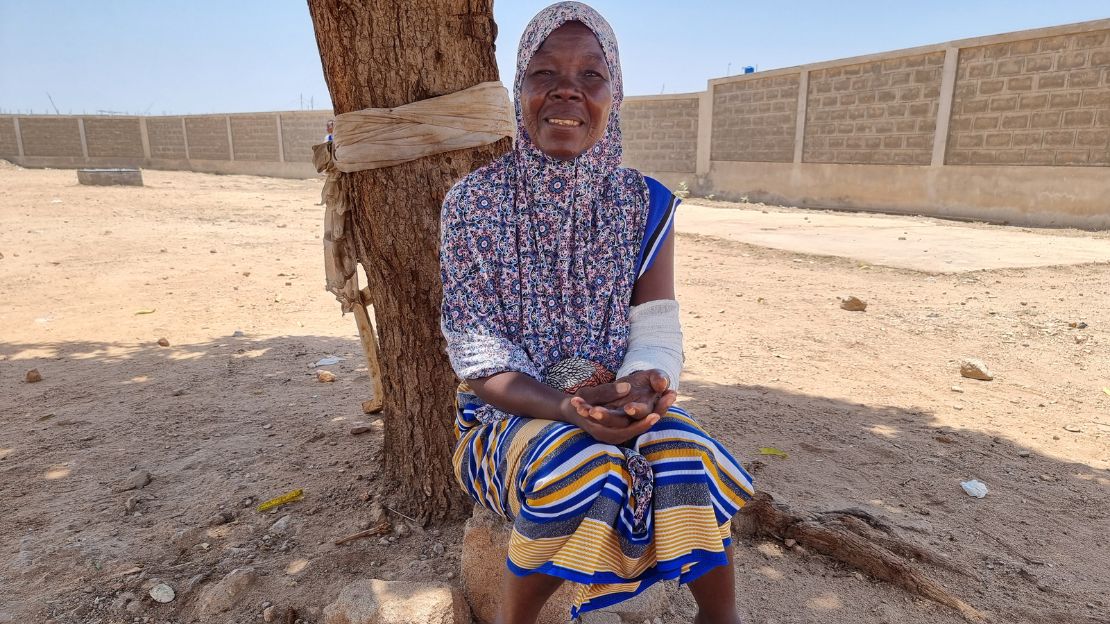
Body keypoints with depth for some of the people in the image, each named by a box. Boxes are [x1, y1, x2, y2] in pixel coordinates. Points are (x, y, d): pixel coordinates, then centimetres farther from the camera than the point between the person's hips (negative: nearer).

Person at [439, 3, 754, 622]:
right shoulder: (475, 201, -9)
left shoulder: (645, 204, -1)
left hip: (618, 408, 3)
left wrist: (641, 384, -30)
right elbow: (477, 354, -12)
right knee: (579, 467, -32)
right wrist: (566, 407, -29)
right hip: (510, 412, -2)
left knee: (688, 459, -27)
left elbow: (658, 332, -6)